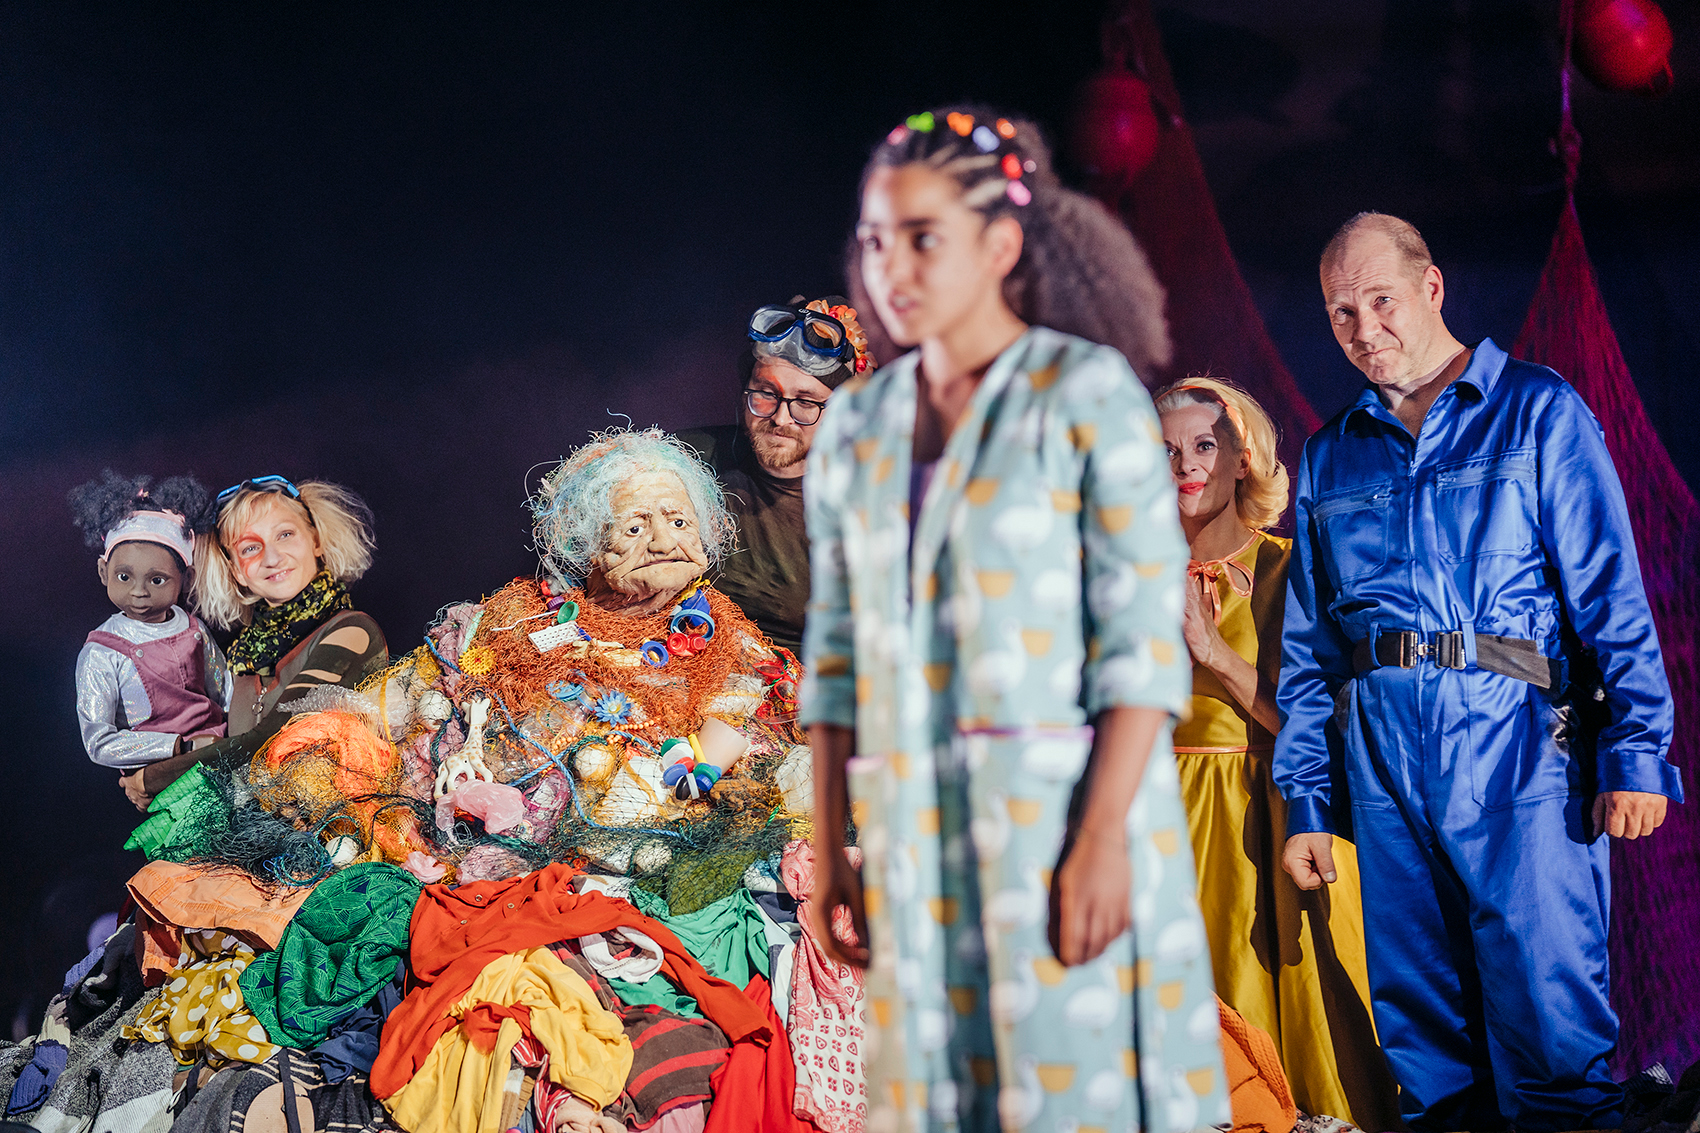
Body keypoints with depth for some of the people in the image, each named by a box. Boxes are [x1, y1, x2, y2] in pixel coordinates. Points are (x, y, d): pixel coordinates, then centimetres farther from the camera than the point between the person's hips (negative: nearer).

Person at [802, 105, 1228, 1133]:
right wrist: (831, 850, 9)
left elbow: (1143, 636, -10)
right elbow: (839, 651, 13)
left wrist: (1103, 836, -18)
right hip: (915, 836, 5)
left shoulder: (1087, 391, -4)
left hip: (1064, 810, -5)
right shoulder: (856, 423, 12)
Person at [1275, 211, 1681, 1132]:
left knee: (1546, 1011, -7)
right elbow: (1308, 646, 17)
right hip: (1378, 752, 4)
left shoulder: (1536, 411, 6)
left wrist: (1636, 748, -13)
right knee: (1417, 1011, 7)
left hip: (1516, 737, -4)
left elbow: (1611, 592, -2)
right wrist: (1305, 802, 10)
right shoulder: (1330, 457, 18)